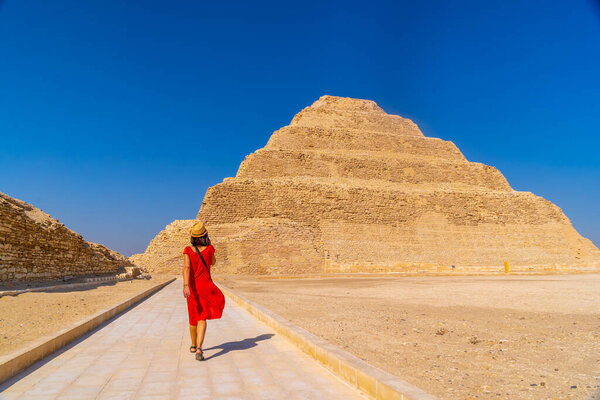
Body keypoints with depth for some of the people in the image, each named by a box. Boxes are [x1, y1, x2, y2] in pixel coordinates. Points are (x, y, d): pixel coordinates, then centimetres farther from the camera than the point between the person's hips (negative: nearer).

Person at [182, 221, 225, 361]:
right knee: (202, 318, -5)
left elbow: (186, 267, -21)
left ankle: (193, 345, 38)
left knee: (194, 316, 21)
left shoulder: (188, 250, -5)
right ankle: (199, 349, -23)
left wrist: (185, 285, -31)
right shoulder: (209, 248, -4)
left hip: (192, 286, 2)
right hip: (206, 286, -2)